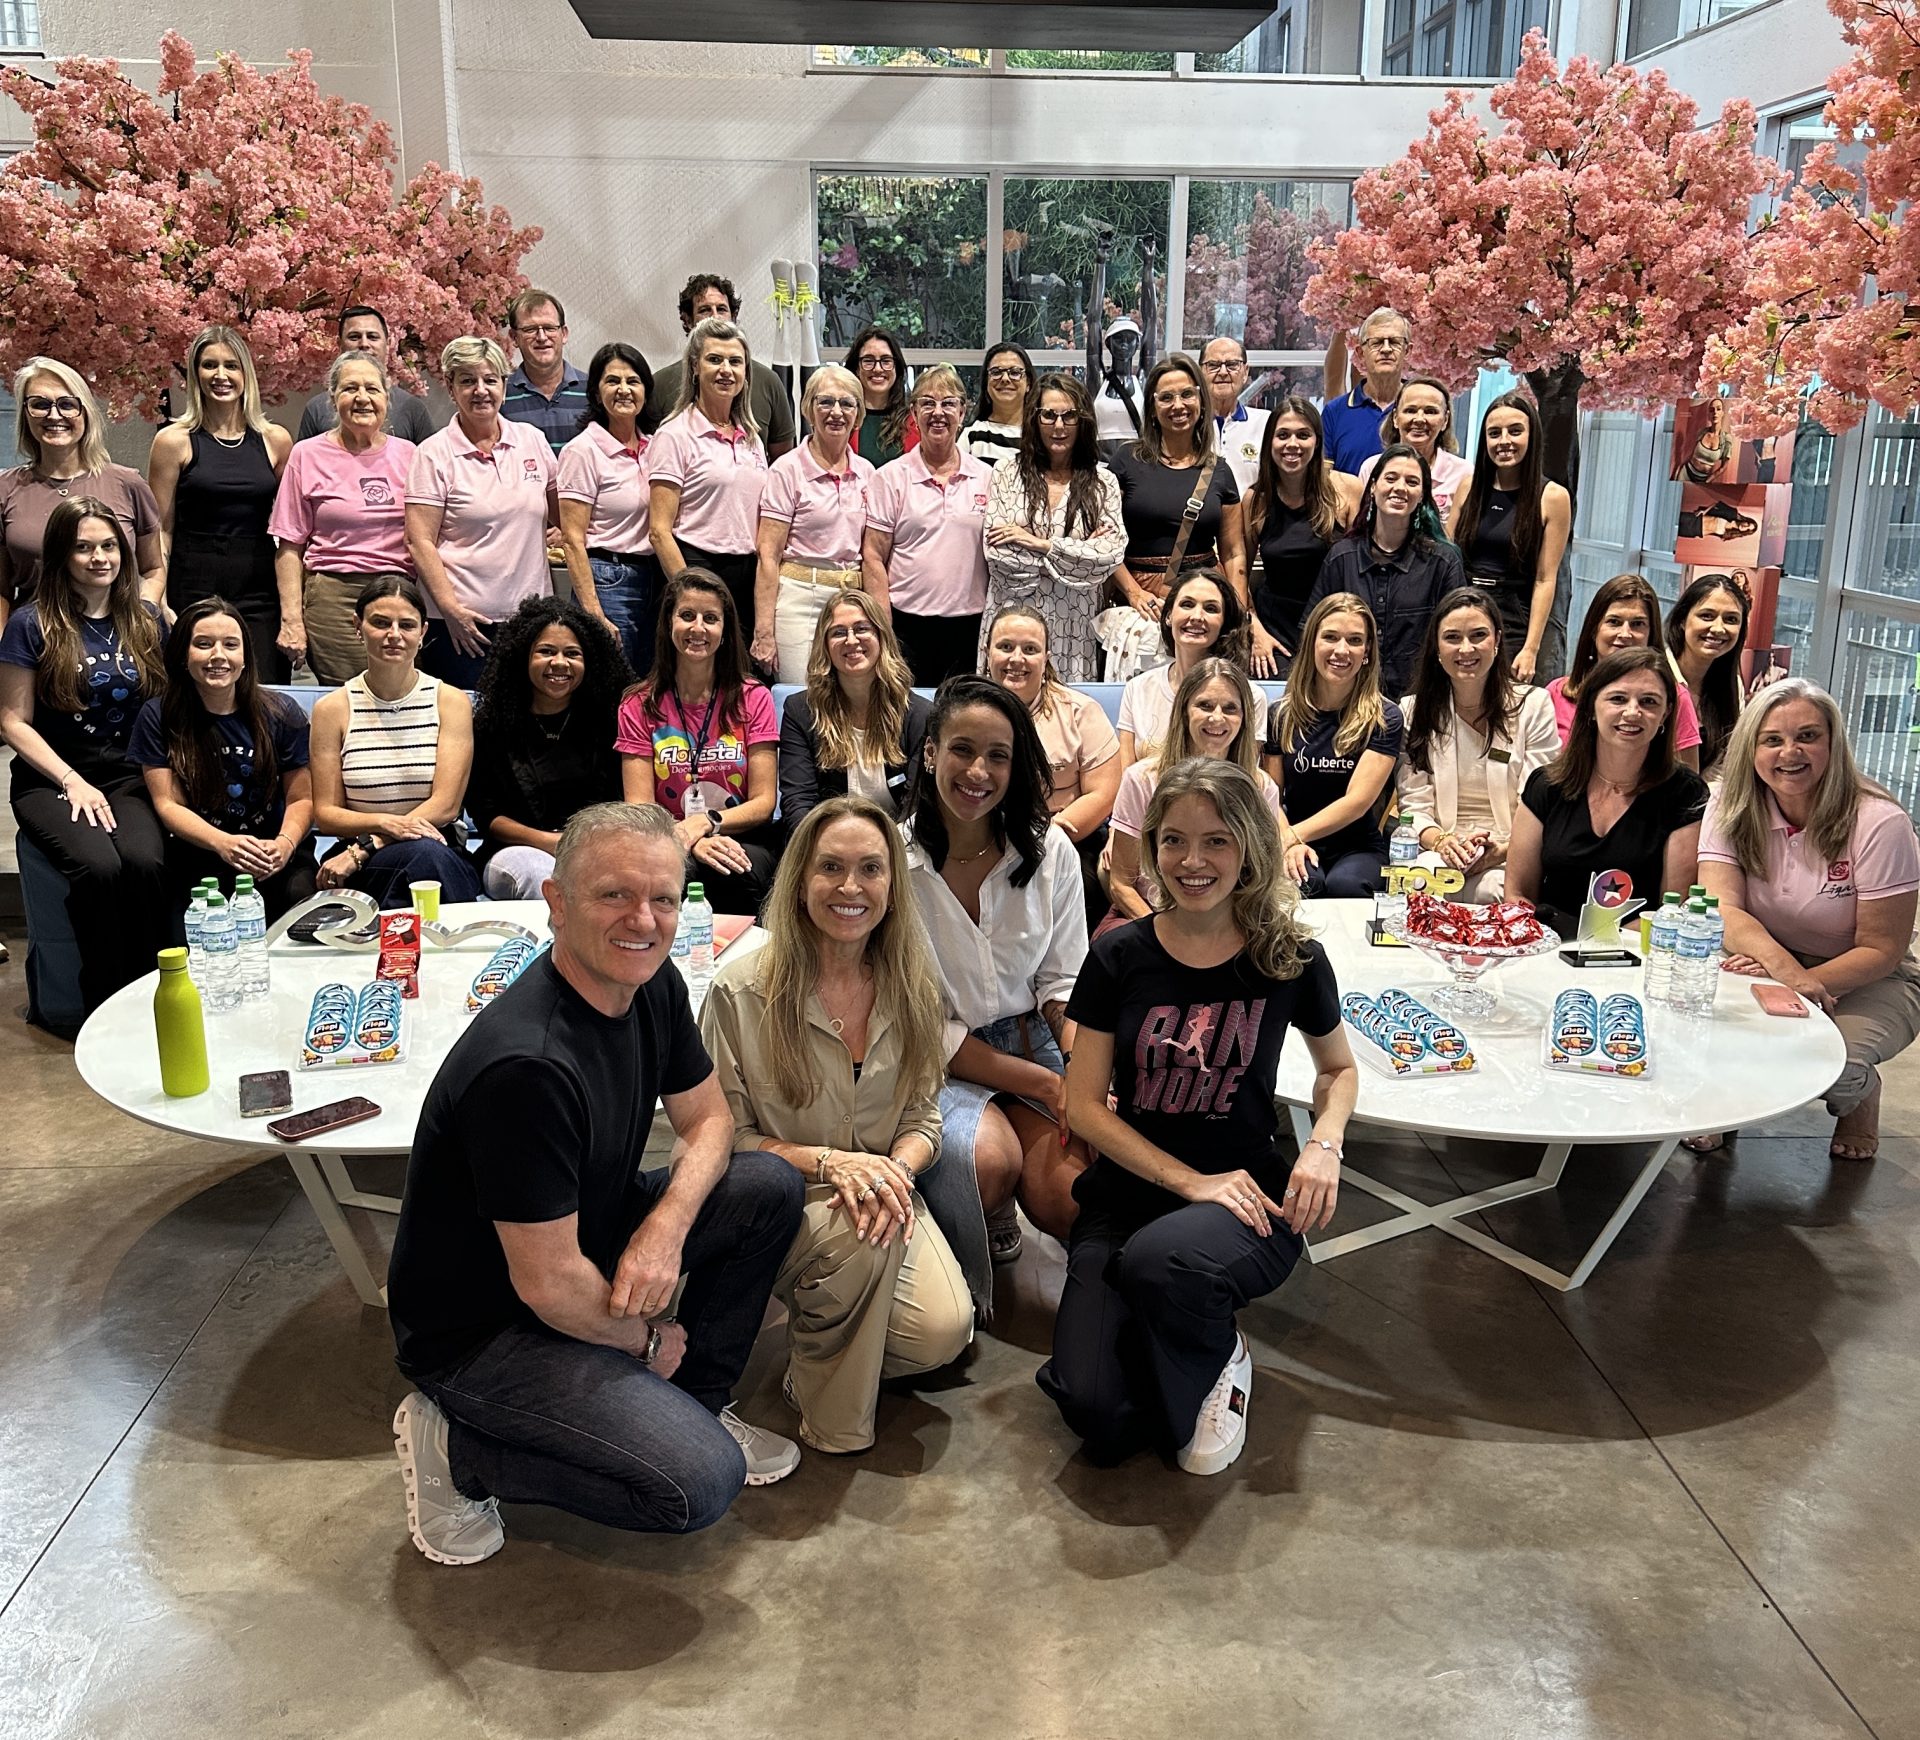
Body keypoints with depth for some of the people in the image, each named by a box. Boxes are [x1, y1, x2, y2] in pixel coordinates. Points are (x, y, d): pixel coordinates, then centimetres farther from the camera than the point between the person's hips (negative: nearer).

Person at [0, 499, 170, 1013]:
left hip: (131, 776, 2)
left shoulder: (146, 620, 11)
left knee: (143, 860, -32)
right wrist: (73, 782, -10)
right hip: (52, 779, -2)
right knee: (98, 865, -32)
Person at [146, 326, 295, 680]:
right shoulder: (174, 441, 3)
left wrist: (292, 609, 2)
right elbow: (161, 531, 3)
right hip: (193, 589, -1)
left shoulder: (275, 441, 8)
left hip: (260, 592, 2)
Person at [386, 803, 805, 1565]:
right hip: (480, 1327, -8)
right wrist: (648, 1339, -8)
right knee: (699, 1483, -20)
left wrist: (667, 1225, -14)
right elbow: (548, 1284, -27)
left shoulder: (651, 987, -7)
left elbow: (706, 1118, 7)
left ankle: (696, 1407, 13)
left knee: (769, 1188, -2)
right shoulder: (526, 1067, -34)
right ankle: (457, 1446, 0)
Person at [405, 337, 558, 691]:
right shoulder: (435, 453, -2)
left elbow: (561, 516, 20)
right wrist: (451, 608, -16)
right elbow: (420, 542, -7)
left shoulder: (532, 440, 9)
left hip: (530, 613, 4)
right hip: (463, 621, -4)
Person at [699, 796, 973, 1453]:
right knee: (858, 1235, -36)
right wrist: (828, 1163, -24)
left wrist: (897, 1168, -19)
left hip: (883, 1190, 4)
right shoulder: (742, 989, -12)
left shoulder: (910, 984, 0)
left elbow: (923, 1117, 5)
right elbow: (726, 1135, -8)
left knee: (944, 1332, -22)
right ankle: (823, 1402, -7)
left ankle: (839, 1338, 13)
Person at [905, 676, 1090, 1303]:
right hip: (938, 1061, -3)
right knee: (991, 1160, -32)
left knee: (1068, 1196, -22)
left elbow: (1064, 982, 4)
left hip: (1031, 1040, 3)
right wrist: (1046, 1086, -17)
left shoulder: (1050, 852, -3)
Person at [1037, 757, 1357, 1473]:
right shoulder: (1119, 956, -3)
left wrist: (1323, 1146, -6)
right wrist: (1191, 1181, -13)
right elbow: (1085, 1104, -2)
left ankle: (1219, 1358, -2)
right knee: (1096, 1414, -19)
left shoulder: (1292, 958, -3)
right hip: (1129, 1192, 2)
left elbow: (1339, 1069, 15)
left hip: (1248, 1195, -1)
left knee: (1158, 1261, -38)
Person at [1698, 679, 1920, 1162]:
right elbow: (1721, 909, -22)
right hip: (1767, 968, 2)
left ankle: (1861, 1093, 7)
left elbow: (1881, 951, -15)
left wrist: (1809, 984, -33)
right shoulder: (1731, 807, -10)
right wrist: (1786, 968, -41)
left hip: (1868, 983, -2)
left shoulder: (1879, 824, -18)